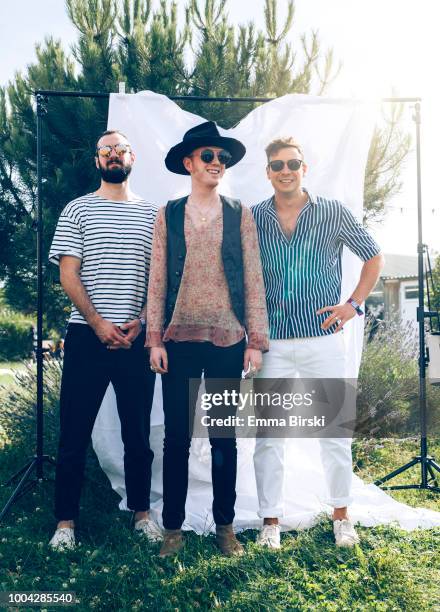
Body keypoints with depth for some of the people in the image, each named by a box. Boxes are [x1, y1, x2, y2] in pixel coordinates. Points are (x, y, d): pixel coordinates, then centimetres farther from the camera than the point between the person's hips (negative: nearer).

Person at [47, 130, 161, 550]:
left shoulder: (152, 214, 10)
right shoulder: (78, 210, 6)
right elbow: (68, 275, -1)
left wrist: (141, 322, -6)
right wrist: (99, 324, -11)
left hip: (136, 338, 2)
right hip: (87, 336, -1)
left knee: (138, 431, 10)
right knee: (74, 432, 3)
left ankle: (141, 512, 24)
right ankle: (65, 520, 15)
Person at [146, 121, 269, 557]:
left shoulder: (240, 215, 5)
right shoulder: (168, 215, 6)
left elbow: (253, 280, 3)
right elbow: (157, 279, 3)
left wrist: (256, 340, -2)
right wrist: (155, 338, -3)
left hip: (227, 340, 0)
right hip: (179, 340, 0)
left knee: (224, 438, 9)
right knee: (176, 437, 5)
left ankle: (225, 526, 22)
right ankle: (173, 527, 19)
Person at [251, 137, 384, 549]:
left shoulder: (334, 213, 2)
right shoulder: (253, 218, 5)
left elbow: (373, 257, 12)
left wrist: (354, 303, 0)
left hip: (323, 338, 0)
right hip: (271, 342, 1)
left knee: (335, 431, 7)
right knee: (267, 435, 4)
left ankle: (341, 515, 26)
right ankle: (270, 520, 18)